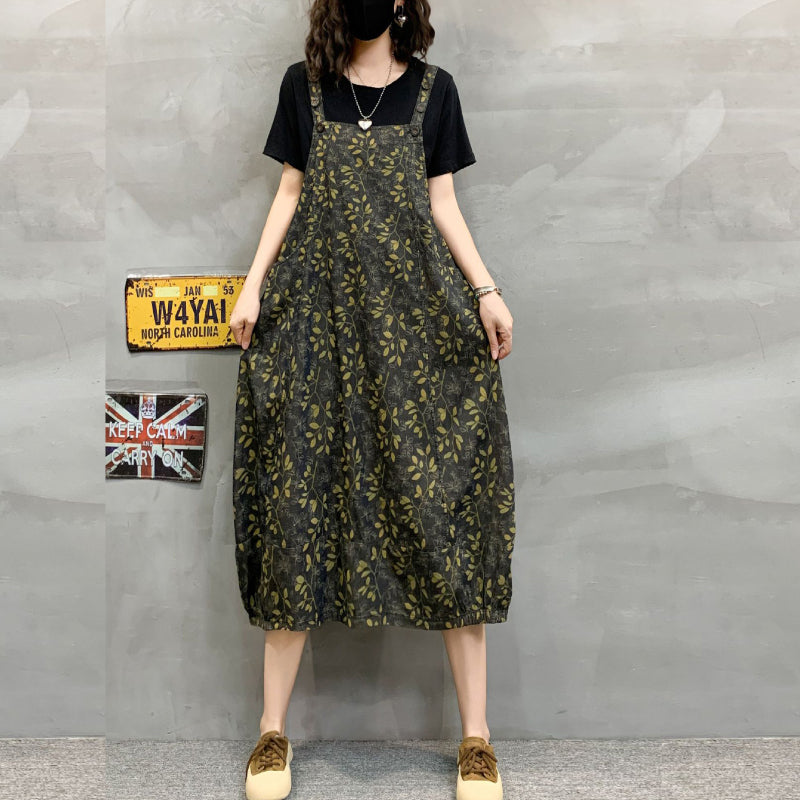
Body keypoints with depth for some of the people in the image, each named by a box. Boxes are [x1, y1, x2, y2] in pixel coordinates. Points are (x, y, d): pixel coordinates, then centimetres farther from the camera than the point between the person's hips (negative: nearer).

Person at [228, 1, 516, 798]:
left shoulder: (432, 88, 10)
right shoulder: (303, 85, 12)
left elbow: (442, 204, 9)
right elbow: (290, 193, 12)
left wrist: (486, 290, -4)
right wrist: (252, 284, 1)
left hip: (415, 311, 0)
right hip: (318, 307, 1)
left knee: (442, 498, -4)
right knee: (299, 494, -1)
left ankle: (475, 735, 6)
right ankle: (273, 729, 11)